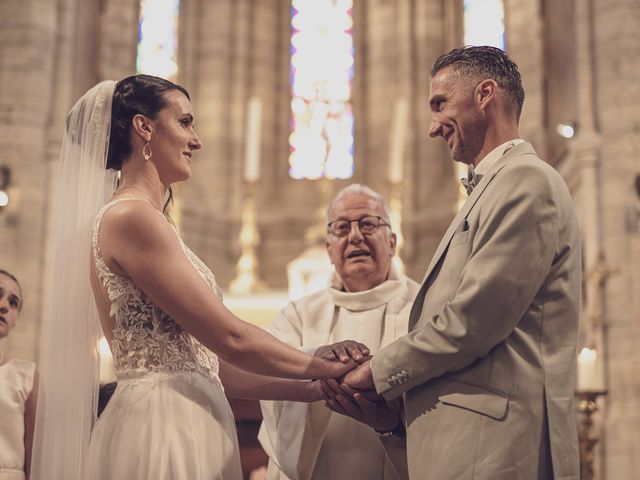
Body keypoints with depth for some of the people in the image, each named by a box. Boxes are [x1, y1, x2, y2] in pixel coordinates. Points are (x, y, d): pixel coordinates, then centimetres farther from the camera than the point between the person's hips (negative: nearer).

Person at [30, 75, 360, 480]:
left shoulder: (142, 220, 17)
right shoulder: (129, 218, -11)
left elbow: (205, 361, 15)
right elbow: (229, 338, -15)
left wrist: (314, 390, 12)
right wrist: (327, 368, -2)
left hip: (184, 427, 9)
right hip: (160, 427, -9)